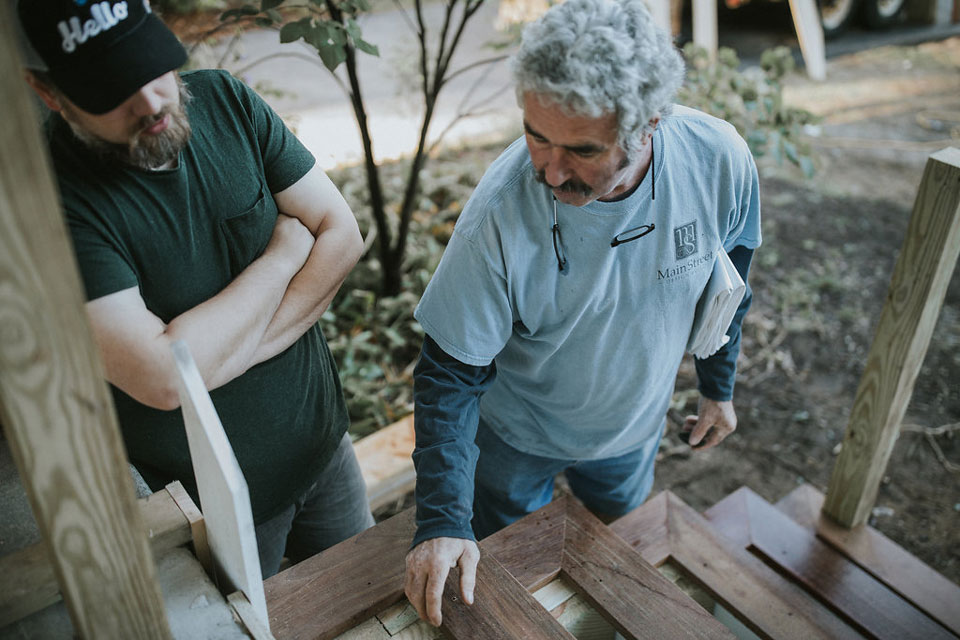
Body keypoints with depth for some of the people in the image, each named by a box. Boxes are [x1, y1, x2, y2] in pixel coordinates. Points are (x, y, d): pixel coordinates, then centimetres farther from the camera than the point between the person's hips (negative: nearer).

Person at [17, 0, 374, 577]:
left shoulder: (226, 100, -9)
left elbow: (343, 235, -10)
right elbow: (163, 377, -32)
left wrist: (218, 354, -20)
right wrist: (284, 253, -20)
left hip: (321, 434, 5)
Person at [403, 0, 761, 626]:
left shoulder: (720, 161, -26)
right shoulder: (500, 215, -36)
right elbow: (450, 374, -26)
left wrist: (719, 385, 7)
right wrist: (442, 520, -33)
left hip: (635, 428, 3)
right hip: (518, 435, -2)